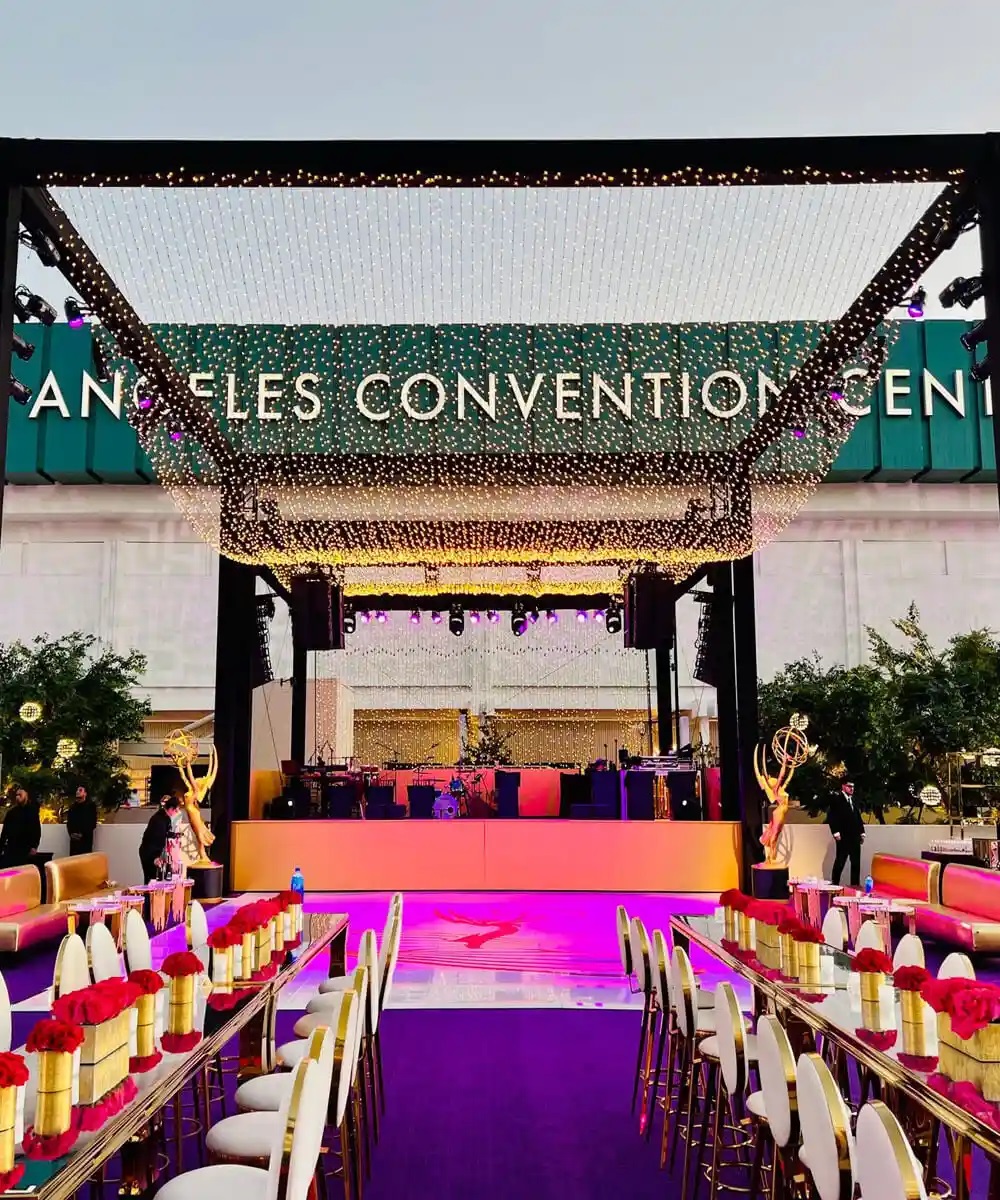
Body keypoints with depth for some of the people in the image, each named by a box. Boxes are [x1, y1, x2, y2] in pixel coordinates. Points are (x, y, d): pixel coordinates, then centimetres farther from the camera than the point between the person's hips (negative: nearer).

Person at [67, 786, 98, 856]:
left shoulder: (91, 805, 3)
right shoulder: (72, 806, 18)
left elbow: (92, 822, -4)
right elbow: (69, 821, 14)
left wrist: (82, 834, -11)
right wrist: (71, 833, -3)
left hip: (85, 838, -5)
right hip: (74, 838, 5)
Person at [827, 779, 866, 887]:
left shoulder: (854, 800, 15)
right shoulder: (836, 798, -4)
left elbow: (858, 817, 18)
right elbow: (831, 816, -11)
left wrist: (862, 832, 11)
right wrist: (836, 832, -16)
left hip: (855, 836, 6)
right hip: (843, 837, -6)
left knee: (856, 861, 7)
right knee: (840, 861, -3)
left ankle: (855, 883, 14)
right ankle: (834, 883, 4)